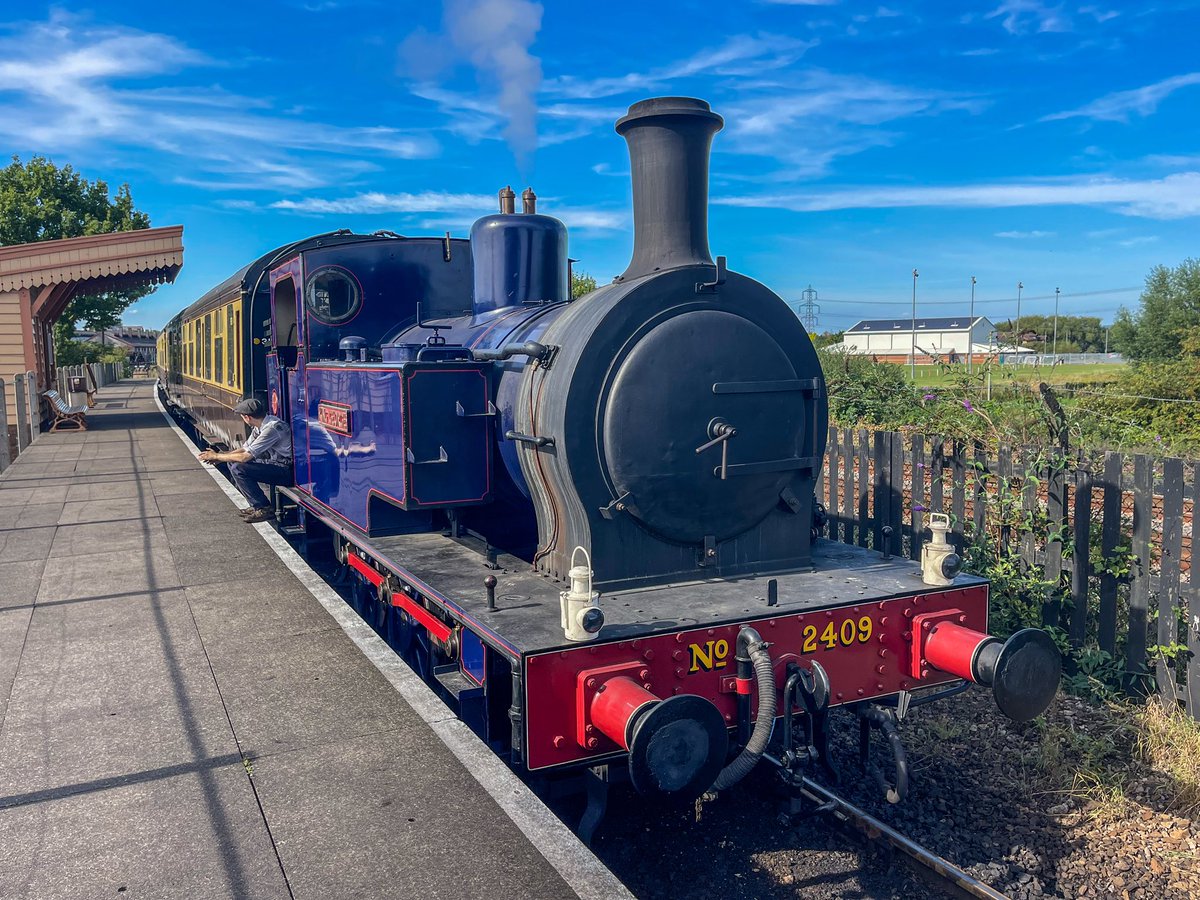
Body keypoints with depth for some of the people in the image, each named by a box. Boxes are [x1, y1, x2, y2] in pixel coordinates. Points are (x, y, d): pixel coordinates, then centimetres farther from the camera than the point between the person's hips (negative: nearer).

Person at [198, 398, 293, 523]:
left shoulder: (271, 428, -24)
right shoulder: (259, 426, 6)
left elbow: (245, 456, -22)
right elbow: (245, 449, 17)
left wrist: (216, 456, -9)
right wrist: (221, 454, 2)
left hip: (287, 471, -10)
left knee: (238, 469, -18)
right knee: (232, 462, 9)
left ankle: (264, 509, -7)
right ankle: (257, 505, 12)